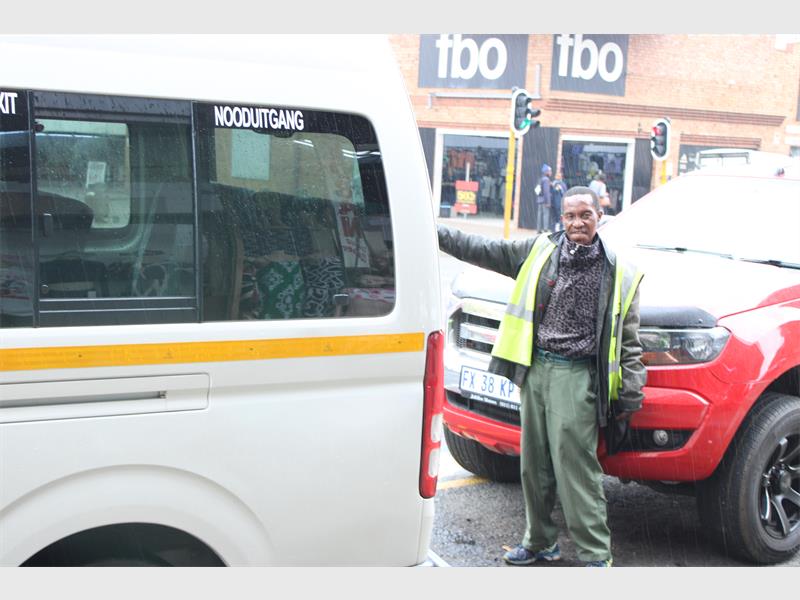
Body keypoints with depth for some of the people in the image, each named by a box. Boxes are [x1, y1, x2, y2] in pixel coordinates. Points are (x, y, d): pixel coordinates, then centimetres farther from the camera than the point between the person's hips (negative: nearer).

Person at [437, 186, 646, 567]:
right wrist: (437, 233, 2)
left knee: (575, 466, -8)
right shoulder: (539, 251, 9)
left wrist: (631, 392, -1)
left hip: (577, 377, -4)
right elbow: (484, 251, 9)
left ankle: (596, 555, 3)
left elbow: (628, 341, 4)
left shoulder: (618, 272, 2)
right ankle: (540, 542, 28)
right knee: (534, 464, 12)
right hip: (535, 369, 4)